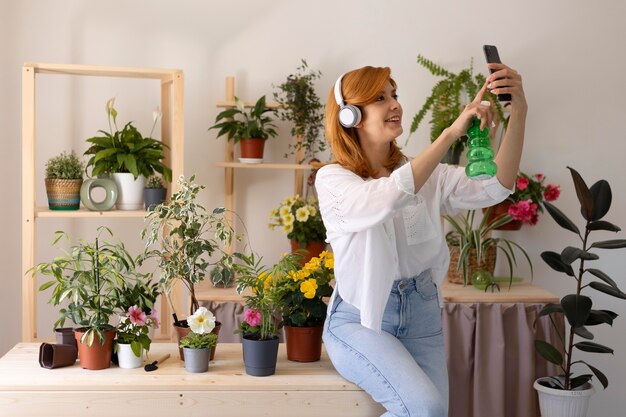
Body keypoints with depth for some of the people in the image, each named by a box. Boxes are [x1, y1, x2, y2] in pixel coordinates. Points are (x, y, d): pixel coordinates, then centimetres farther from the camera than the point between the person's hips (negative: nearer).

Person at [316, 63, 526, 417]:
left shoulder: (427, 174, 6)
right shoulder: (333, 179, -8)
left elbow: (494, 188, -10)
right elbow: (389, 197, -30)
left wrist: (519, 114, -23)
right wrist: (452, 133, -33)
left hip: (422, 317, 5)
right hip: (360, 320, -5)